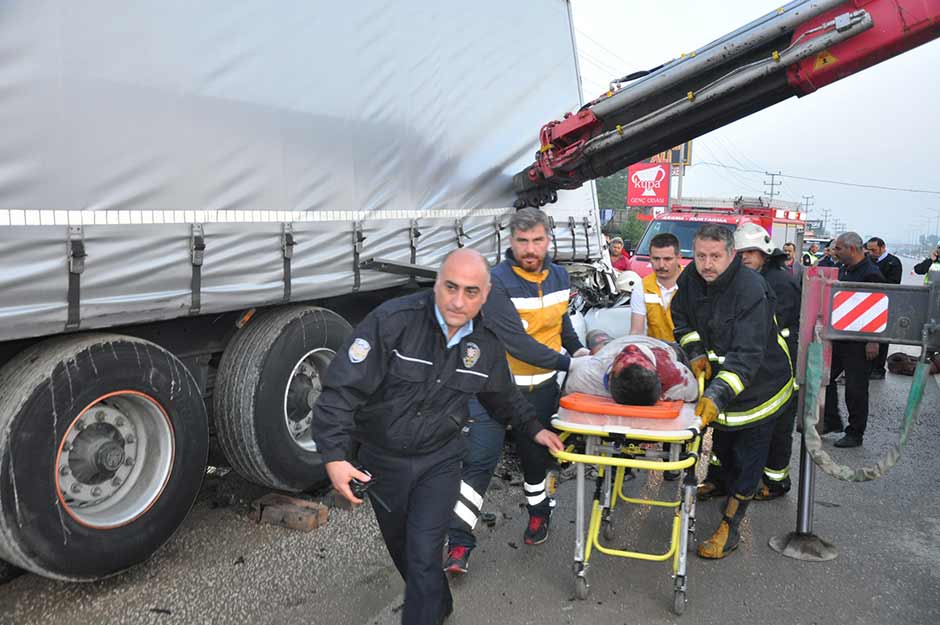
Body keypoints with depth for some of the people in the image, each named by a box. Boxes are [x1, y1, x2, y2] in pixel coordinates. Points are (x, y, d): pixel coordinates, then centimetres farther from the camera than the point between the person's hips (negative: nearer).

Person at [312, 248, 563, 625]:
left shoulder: (486, 344, -7)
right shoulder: (393, 320, -25)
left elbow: (504, 397, 15)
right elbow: (343, 387, -25)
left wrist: (533, 429, 11)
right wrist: (335, 456, -31)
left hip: (439, 461, 1)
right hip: (382, 459, 0)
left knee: (425, 556, -5)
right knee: (400, 549, 20)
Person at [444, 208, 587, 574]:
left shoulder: (559, 277, 4)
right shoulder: (497, 283, -19)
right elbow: (518, 343, -24)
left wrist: (578, 349, 10)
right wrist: (566, 363, -16)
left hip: (542, 388, 5)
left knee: (536, 455, 19)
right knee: (480, 459, -10)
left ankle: (539, 510, 46)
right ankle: (459, 542, 0)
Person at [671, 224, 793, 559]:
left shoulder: (751, 290, -33)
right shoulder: (691, 277, -12)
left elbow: (747, 355, -39)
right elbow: (681, 316, 6)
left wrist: (717, 394, -49)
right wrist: (695, 351, -10)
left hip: (759, 383, -7)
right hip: (717, 374, 7)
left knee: (748, 453, -1)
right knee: (721, 438, 26)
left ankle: (729, 526, 6)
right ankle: (725, 483, 53)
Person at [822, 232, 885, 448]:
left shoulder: (871, 274, -16)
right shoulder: (843, 270, 10)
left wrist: (873, 341, -20)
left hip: (858, 341, -8)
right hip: (837, 336, 8)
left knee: (855, 388, 1)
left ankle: (855, 434, 14)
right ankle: (832, 422, 24)